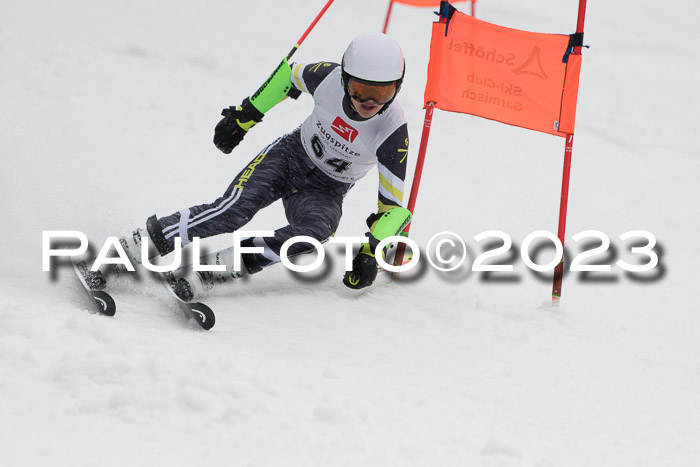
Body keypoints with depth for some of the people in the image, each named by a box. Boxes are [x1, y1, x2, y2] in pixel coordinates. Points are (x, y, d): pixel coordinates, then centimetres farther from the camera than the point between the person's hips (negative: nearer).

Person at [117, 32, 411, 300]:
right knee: (233, 211, -27)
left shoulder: (393, 132, -25)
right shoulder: (329, 78, -21)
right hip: (289, 156, 1)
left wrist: (371, 253, -28)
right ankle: (128, 249, -28)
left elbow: (392, 204, -17)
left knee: (315, 232, -36)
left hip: (324, 192, 0)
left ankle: (209, 271, -37)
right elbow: (291, 74, 3)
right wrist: (244, 114, 7)